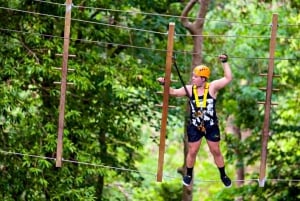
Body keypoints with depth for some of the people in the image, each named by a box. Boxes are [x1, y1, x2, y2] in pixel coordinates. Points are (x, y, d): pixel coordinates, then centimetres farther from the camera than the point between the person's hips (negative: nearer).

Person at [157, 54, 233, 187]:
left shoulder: (212, 87, -13)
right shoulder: (190, 89, -7)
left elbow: (228, 78, -18)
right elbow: (173, 92, -5)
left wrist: (224, 62, -22)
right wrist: (165, 84, -21)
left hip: (211, 126, -1)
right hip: (194, 127, 1)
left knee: (216, 151, 12)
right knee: (192, 152, 12)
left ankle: (223, 176, 28)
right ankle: (188, 175, 33)